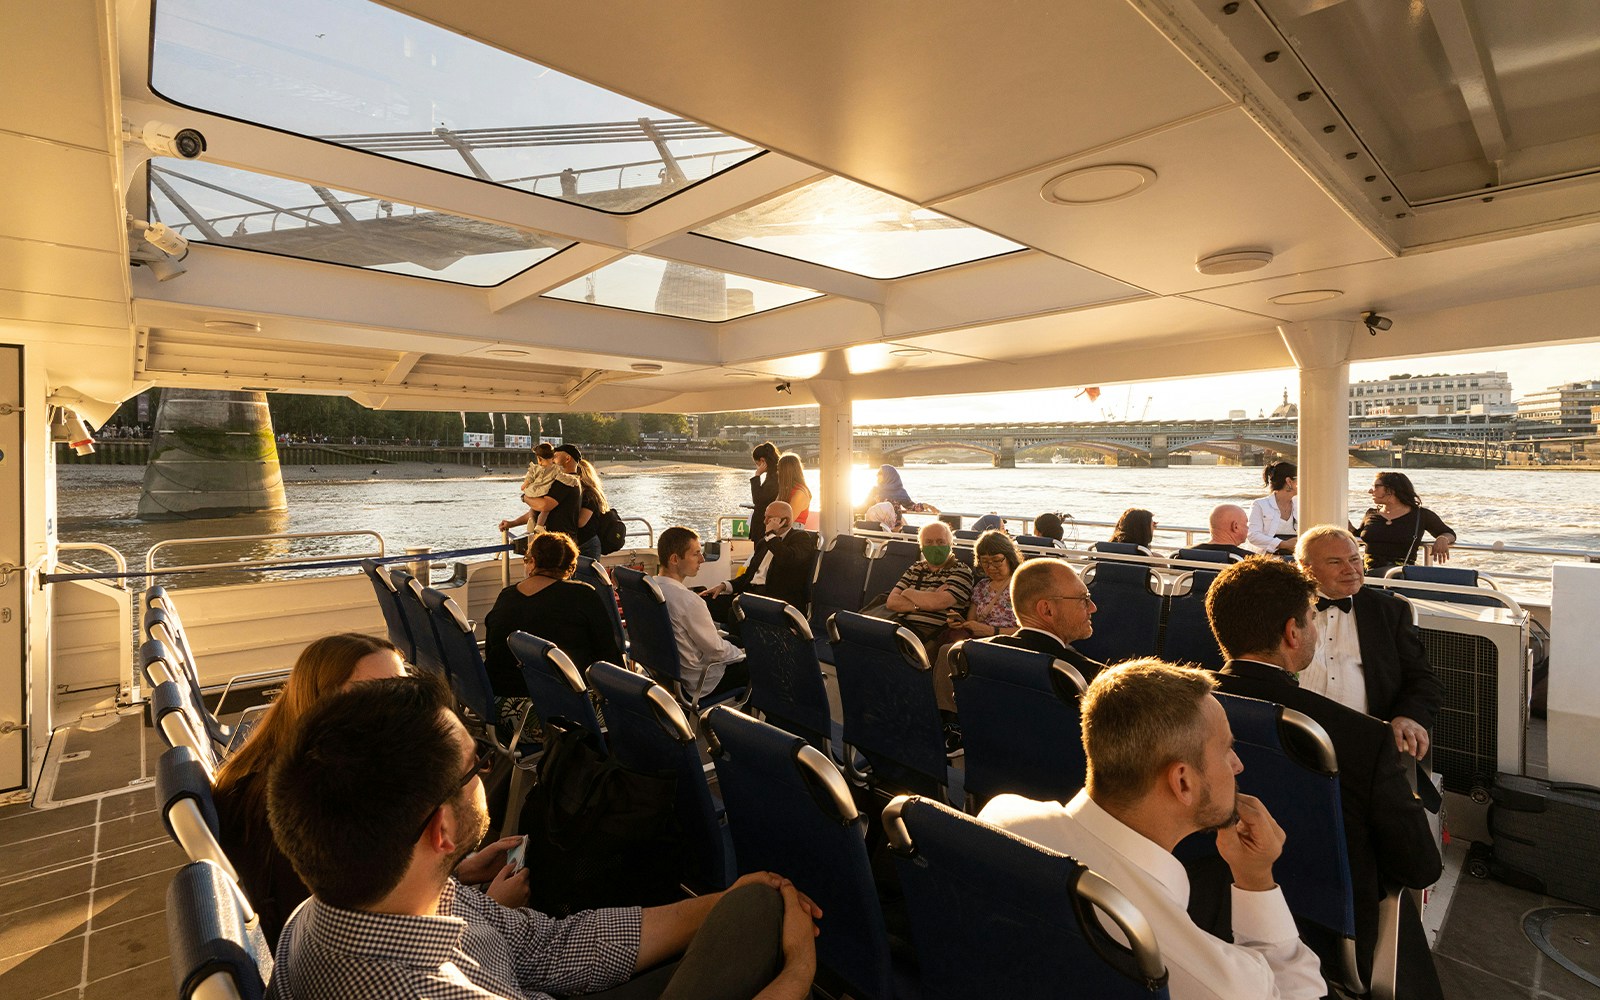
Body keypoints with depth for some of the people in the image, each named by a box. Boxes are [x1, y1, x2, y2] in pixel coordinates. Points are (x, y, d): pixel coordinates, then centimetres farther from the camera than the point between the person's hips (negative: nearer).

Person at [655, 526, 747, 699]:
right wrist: (742, 654, -2)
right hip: (697, 682, -8)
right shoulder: (688, 600, -31)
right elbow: (716, 650, -20)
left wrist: (715, 632, 13)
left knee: (735, 640, 24)